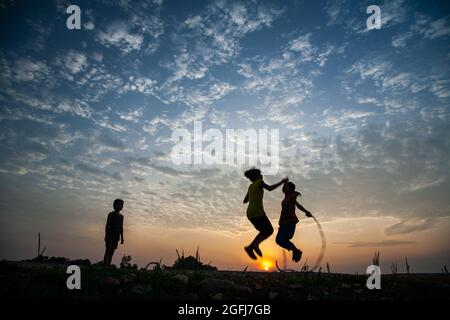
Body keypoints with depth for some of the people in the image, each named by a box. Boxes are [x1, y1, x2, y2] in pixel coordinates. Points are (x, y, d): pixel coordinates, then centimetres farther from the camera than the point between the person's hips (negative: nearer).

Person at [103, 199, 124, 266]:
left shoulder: (121, 216, 16)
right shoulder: (111, 214, -1)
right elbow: (107, 225, -7)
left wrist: (122, 238, 14)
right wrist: (106, 236, -15)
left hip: (116, 236, 6)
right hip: (110, 235, -6)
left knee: (111, 252, 3)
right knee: (108, 251, -11)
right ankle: (105, 266, -14)